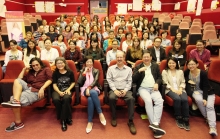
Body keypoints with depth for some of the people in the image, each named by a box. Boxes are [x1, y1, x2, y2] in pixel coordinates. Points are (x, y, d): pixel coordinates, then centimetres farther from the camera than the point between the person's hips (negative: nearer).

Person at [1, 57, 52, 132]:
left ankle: (18, 122, -15)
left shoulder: (46, 69, 11)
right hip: (28, 88, 7)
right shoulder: (30, 72, 29)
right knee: (17, 81, -16)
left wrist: (42, 88, -18)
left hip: (36, 92, -7)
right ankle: (15, 101, -37)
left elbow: (50, 79, -6)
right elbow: (19, 79, 22)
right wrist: (24, 69, 18)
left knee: (15, 98, -23)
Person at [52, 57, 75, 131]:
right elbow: (54, 84, 2)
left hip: (67, 90, -1)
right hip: (58, 90, 1)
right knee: (55, 99, -34)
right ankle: (67, 118, -15)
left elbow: (73, 83, 9)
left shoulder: (70, 72, 5)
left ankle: (63, 120, -20)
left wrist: (68, 89, -9)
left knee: (66, 98, -37)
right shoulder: (55, 73, 7)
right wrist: (59, 92, -15)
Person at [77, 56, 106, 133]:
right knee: (92, 93, -37)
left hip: (94, 89, 0)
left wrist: (89, 88, -19)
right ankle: (100, 113, -35)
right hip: (85, 89, 0)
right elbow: (79, 82, 2)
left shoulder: (96, 71, 15)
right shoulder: (82, 71, 17)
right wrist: (84, 73, -2)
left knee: (90, 99, -36)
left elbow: (95, 81, -2)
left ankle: (90, 122, -29)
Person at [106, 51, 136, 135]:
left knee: (131, 98, -30)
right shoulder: (111, 68, 10)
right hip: (114, 89, 0)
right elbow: (109, 80, 1)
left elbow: (129, 82, 6)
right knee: (111, 98, -33)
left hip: (125, 90, 1)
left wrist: (125, 90, -11)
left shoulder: (129, 69, 12)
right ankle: (114, 118, -9)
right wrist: (115, 90, -12)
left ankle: (130, 121, -18)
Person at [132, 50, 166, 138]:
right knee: (148, 100, -32)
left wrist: (157, 83, -6)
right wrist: (139, 71, -12)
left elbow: (160, 77, 16)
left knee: (159, 101, -28)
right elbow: (133, 79, 2)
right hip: (143, 88, -2)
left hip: (153, 89, 2)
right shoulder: (138, 67, 13)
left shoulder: (156, 66, 19)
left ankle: (155, 124, -33)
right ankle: (154, 124, -31)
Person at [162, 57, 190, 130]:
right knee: (177, 99, -33)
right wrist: (173, 89, -13)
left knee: (185, 99, -30)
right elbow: (165, 83, 0)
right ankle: (178, 119, -19)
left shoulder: (180, 71, 21)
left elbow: (183, 82, 13)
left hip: (180, 90, 3)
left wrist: (180, 89, -7)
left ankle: (186, 120, -21)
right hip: (170, 90, -2)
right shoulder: (164, 71, 11)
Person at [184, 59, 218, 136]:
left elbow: (206, 87, -13)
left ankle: (212, 127, -30)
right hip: (195, 91, 1)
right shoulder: (186, 72, -4)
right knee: (199, 99, -32)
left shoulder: (203, 73, -12)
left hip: (207, 92, -1)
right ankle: (207, 118, -14)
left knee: (209, 106, -23)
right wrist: (188, 80, -11)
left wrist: (205, 98, -23)